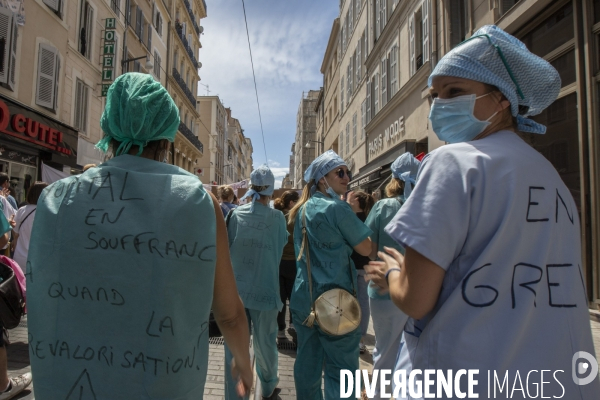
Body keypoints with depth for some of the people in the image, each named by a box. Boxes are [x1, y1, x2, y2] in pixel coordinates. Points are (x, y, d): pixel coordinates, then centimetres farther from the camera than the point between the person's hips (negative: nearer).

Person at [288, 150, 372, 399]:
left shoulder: (302, 210, 9)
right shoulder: (338, 208, -14)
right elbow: (366, 249, -9)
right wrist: (351, 211, 6)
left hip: (303, 297, 7)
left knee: (307, 363, 17)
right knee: (340, 369, 4)